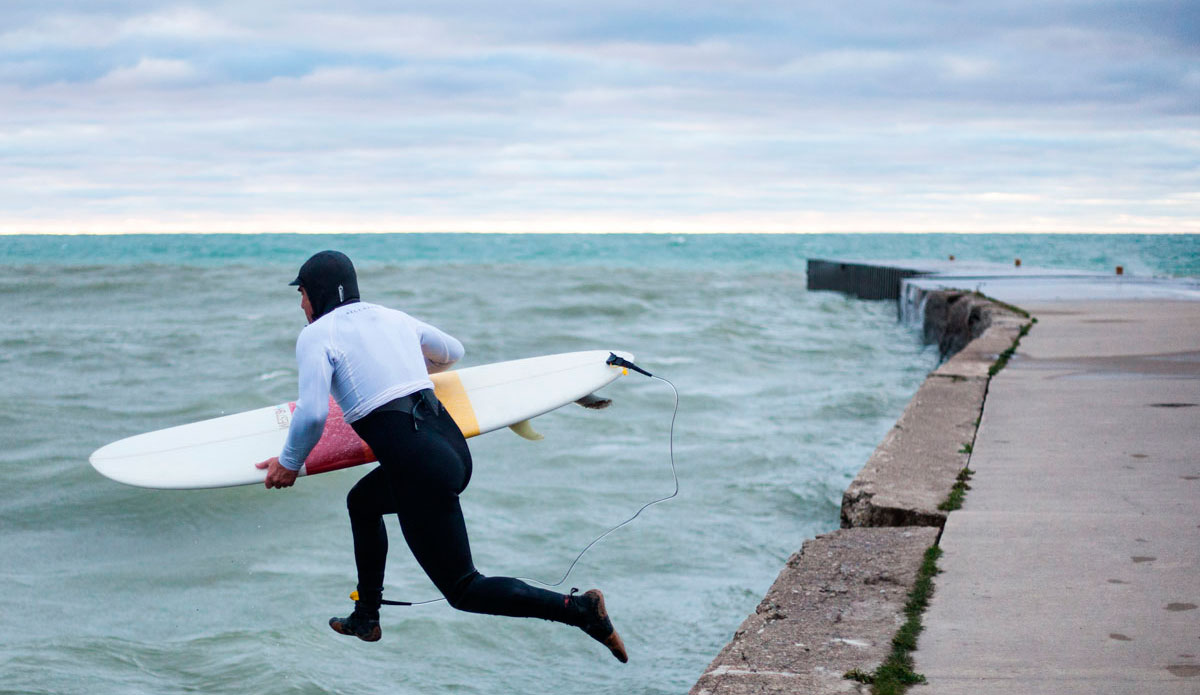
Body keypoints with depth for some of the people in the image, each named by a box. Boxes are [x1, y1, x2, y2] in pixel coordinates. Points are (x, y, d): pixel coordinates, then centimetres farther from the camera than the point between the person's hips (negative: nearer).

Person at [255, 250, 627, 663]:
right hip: (454, 447, 8)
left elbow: (311, 414, -13)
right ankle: (366, 619, 39)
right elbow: (453, 351, 37)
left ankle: (579, 609, -14)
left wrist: (289, 463, 5)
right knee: (362, 502, 33)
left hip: (420, 468, -8)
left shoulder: (316, 335, 0)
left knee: (463, 590, 1)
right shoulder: (393, 316, 21)